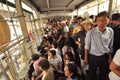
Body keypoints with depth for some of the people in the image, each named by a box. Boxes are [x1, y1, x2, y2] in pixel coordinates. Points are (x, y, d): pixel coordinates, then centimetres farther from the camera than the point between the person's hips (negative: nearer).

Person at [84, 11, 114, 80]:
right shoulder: (91, 32, -20)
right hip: (92, 57, -2)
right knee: (92, 74, 22)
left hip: (105, 57, 3)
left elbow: (110, 46, 2)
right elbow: (87, 46, -10)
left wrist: (110, 57, 9)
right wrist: (86, 57, -3)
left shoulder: (111, 31, -10)